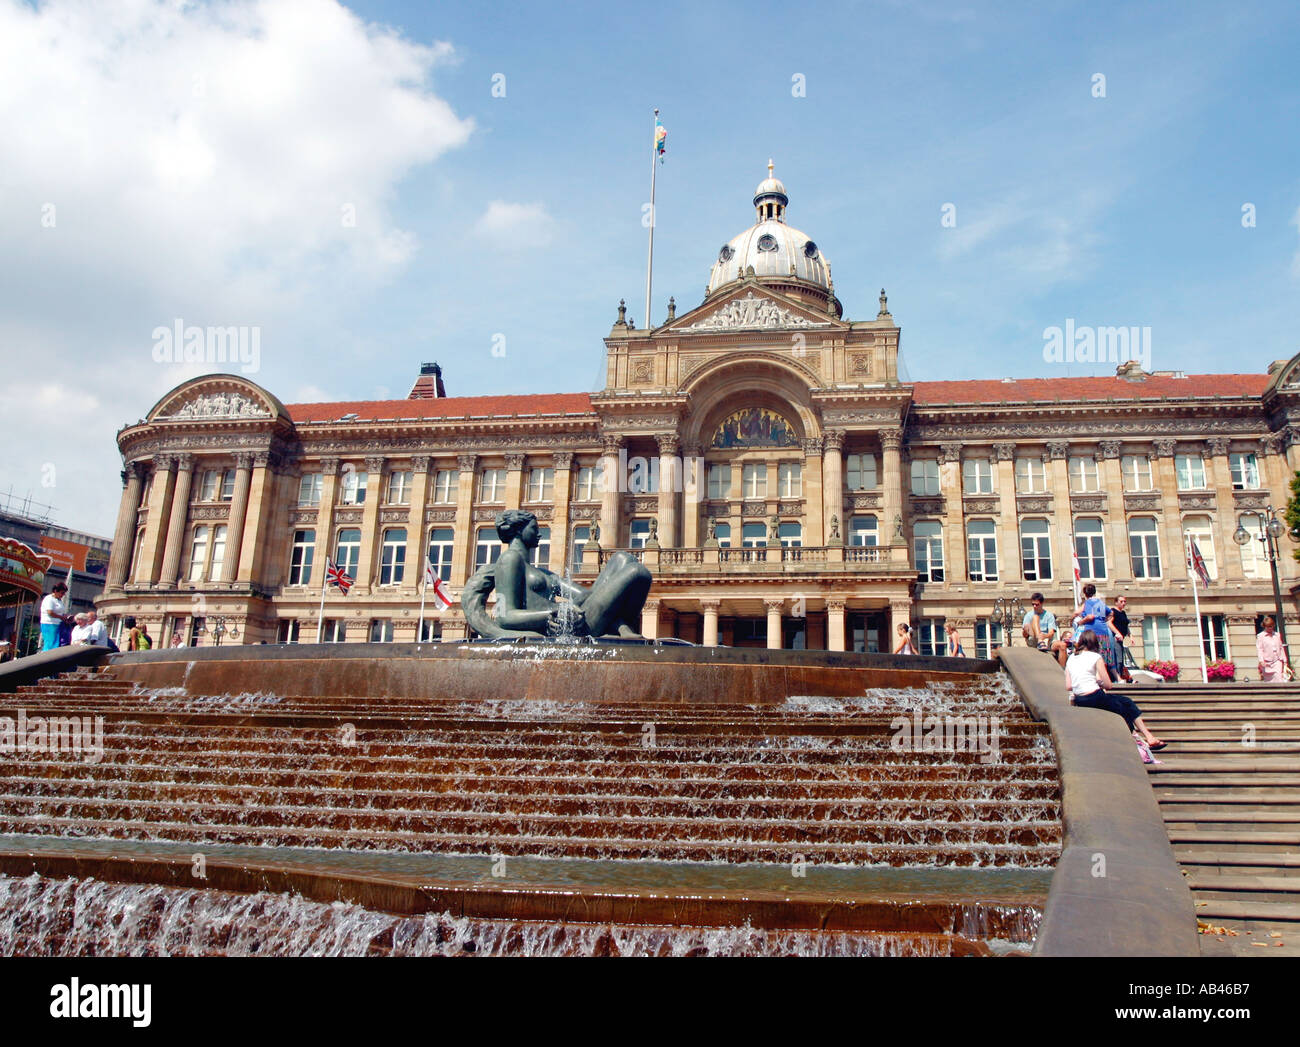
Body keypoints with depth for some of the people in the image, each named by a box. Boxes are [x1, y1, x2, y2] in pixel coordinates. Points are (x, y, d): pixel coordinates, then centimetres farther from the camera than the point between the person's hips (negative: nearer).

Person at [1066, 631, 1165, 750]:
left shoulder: (1071, 658, 11)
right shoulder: (1096, 657, -4)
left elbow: (1068, 686, 7)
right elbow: (1108, 685, -5)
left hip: (1079, 700, 6)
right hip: (1094, 698, -6)